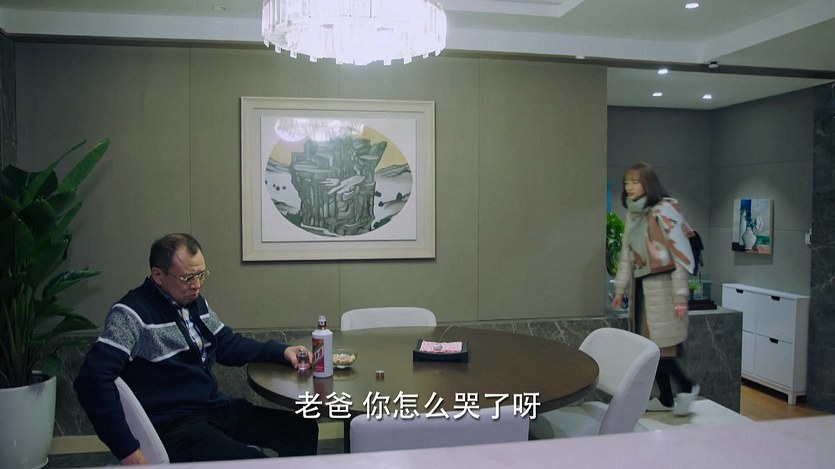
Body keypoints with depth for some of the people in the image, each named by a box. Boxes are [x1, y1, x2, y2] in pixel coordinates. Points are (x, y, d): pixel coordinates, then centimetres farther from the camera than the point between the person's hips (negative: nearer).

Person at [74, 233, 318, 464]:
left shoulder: (196, 302, 10)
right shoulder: (133, 313, -15)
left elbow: (228, 344, 21)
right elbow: (93, 380, -22)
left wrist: (281, 351, 8)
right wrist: (127, 450, -23)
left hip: (216, 409, 8)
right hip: (172, 424, -8)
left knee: (303, 430, 6)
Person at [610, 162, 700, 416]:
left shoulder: (663, 210, -13)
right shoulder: (633, 213, 10)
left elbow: (679, 255, -15)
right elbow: (626, 253, 15)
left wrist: (680, 296, -18)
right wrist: (620, 289, 14)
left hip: (662, 286, -7)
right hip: (642, 287, 7)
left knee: (660, 347, -5)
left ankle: (687, 387, 16)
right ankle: (666, 398, 21)